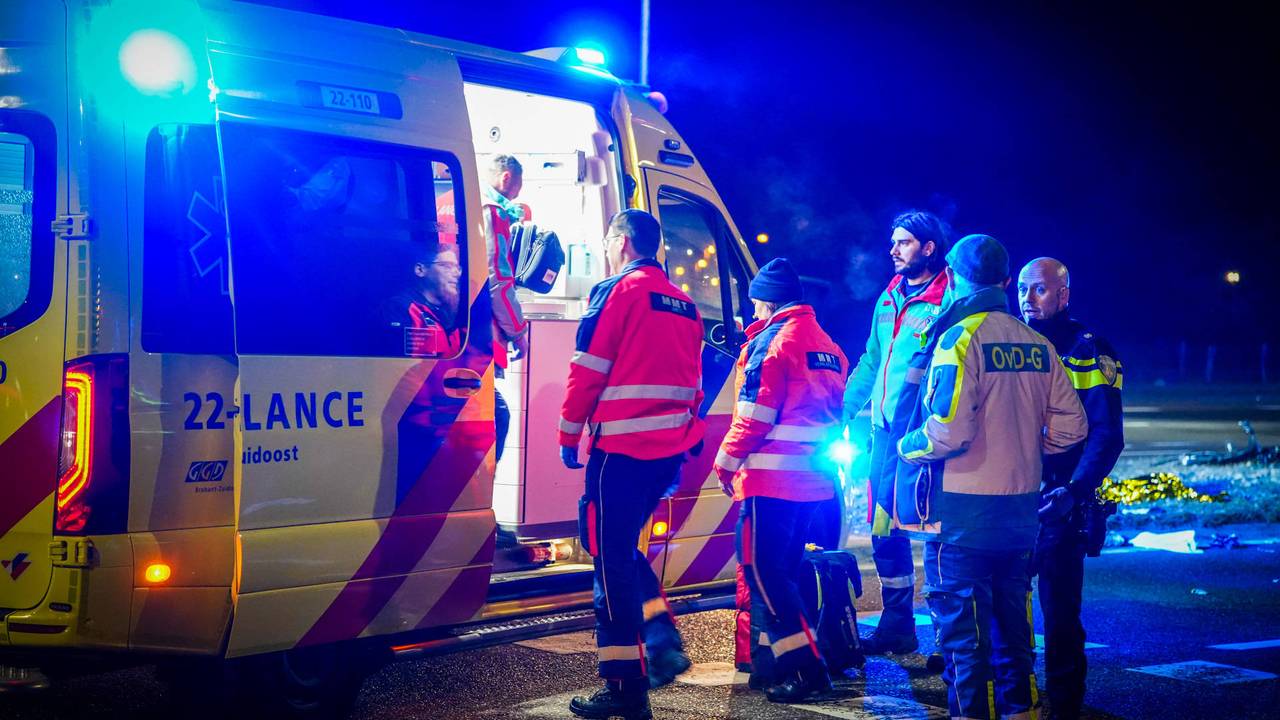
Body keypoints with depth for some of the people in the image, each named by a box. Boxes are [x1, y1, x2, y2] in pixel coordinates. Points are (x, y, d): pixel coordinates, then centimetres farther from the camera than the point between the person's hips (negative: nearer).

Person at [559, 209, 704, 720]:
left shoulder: (619, 291, -5)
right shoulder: (683, 305, 18)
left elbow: (588, 370, -8)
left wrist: (569, 435, 1)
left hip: (622, 448, -7)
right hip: (670, 450, 8)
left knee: (612, 557, -2)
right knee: (621, 546, 21)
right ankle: (661, 636, 5)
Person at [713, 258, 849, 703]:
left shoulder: (772, 340, -10)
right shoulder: (826, 345, 16)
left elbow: (755, 413, -13)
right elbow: (835, 409, 19)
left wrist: (727, 461, -3)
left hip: (771, 478, -9)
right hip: (813, 479, 9)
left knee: (761, 569, -6)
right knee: (783, 568, 16)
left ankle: (804, 667, -11)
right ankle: (776, 656, 20)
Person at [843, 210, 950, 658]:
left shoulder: (948, 303, -8)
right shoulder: (889, 299, 16)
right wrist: (845, 411, 17)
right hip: (885, 433, 8)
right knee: (884, 531, 12)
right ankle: (896, 626, 25)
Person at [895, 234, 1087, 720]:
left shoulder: (959, 337, -13)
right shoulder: (1036, 343, 7)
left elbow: (948, 430, -23)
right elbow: (1070, 426, 8)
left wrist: (908, 446, -5)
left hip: (964, 516, -7)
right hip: (1021, 512, 7)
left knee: (963, 631, 0)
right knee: (1012, 624, 18)